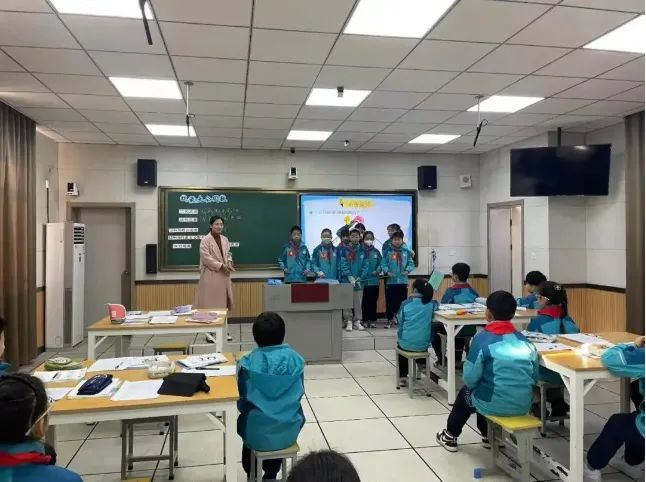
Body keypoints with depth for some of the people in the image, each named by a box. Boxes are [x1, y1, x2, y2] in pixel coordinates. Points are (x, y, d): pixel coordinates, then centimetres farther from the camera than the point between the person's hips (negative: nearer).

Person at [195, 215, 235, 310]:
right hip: (211, 275, -6)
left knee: (222, 302, 10)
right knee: (210, 303, -3)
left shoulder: (225, 239, 8)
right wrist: (221, 265, -19)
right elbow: (206, 258, -16)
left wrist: (229, 263, -6)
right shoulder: (205, 240, -11)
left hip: (224, 275, 6)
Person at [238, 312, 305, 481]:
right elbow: (299, 393, 3)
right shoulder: (296, 360, -9)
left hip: (257, 434, -1)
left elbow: (242, 400, -3)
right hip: (288, 432, 1)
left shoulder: (248, 363, -14)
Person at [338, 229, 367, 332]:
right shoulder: (344, 249, 0)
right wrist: (349, 276, -16)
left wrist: (360, 278, -8)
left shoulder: (362, 250, 8)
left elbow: (364, 266, 5)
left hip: (359, 281, 2)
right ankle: (349, 321, 8)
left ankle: (357, 321, 15)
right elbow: (343, 264, -7)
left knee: (358, 303, 6)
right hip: (346, 280, -2)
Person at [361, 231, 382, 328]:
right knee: (365, 301, 1)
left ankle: (373, 320, 15)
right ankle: (365, 320, 11)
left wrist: (378, 270, -14)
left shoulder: (376, 252, 7)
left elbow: (381, 263, 5)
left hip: (374, 280, 2)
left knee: (373, 301, 6)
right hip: (363, 280, -2)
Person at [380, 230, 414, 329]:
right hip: (391, 281, -1)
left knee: (402, 300, 6)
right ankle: (390, 319, 15)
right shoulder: (388, 251, 0)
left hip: (403, 281, 1)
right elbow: (383, 263, -3)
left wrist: (407, 270, -13)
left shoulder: (406, 252, 4)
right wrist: (387, 271, -18)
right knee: (390, 301, 3)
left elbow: (411, 263, 5)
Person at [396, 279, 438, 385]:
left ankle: (402, 377, 35)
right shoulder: (431, 304, -8)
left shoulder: (405, 304, -13)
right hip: (424, 344, 1)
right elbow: (436, 305, 15)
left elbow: (399, 320, 1)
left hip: (406, 344, -1)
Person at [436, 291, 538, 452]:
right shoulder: (525, 340, 1)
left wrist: (471, 384, 9)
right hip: (523, 405, 5)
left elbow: (470, 379, -13)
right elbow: (534, 378, 7)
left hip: (494, 405, -5)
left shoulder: (482, 338, -14)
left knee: (465, 392, 28)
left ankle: (450, 436, 44)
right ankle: (489, 435, 48)